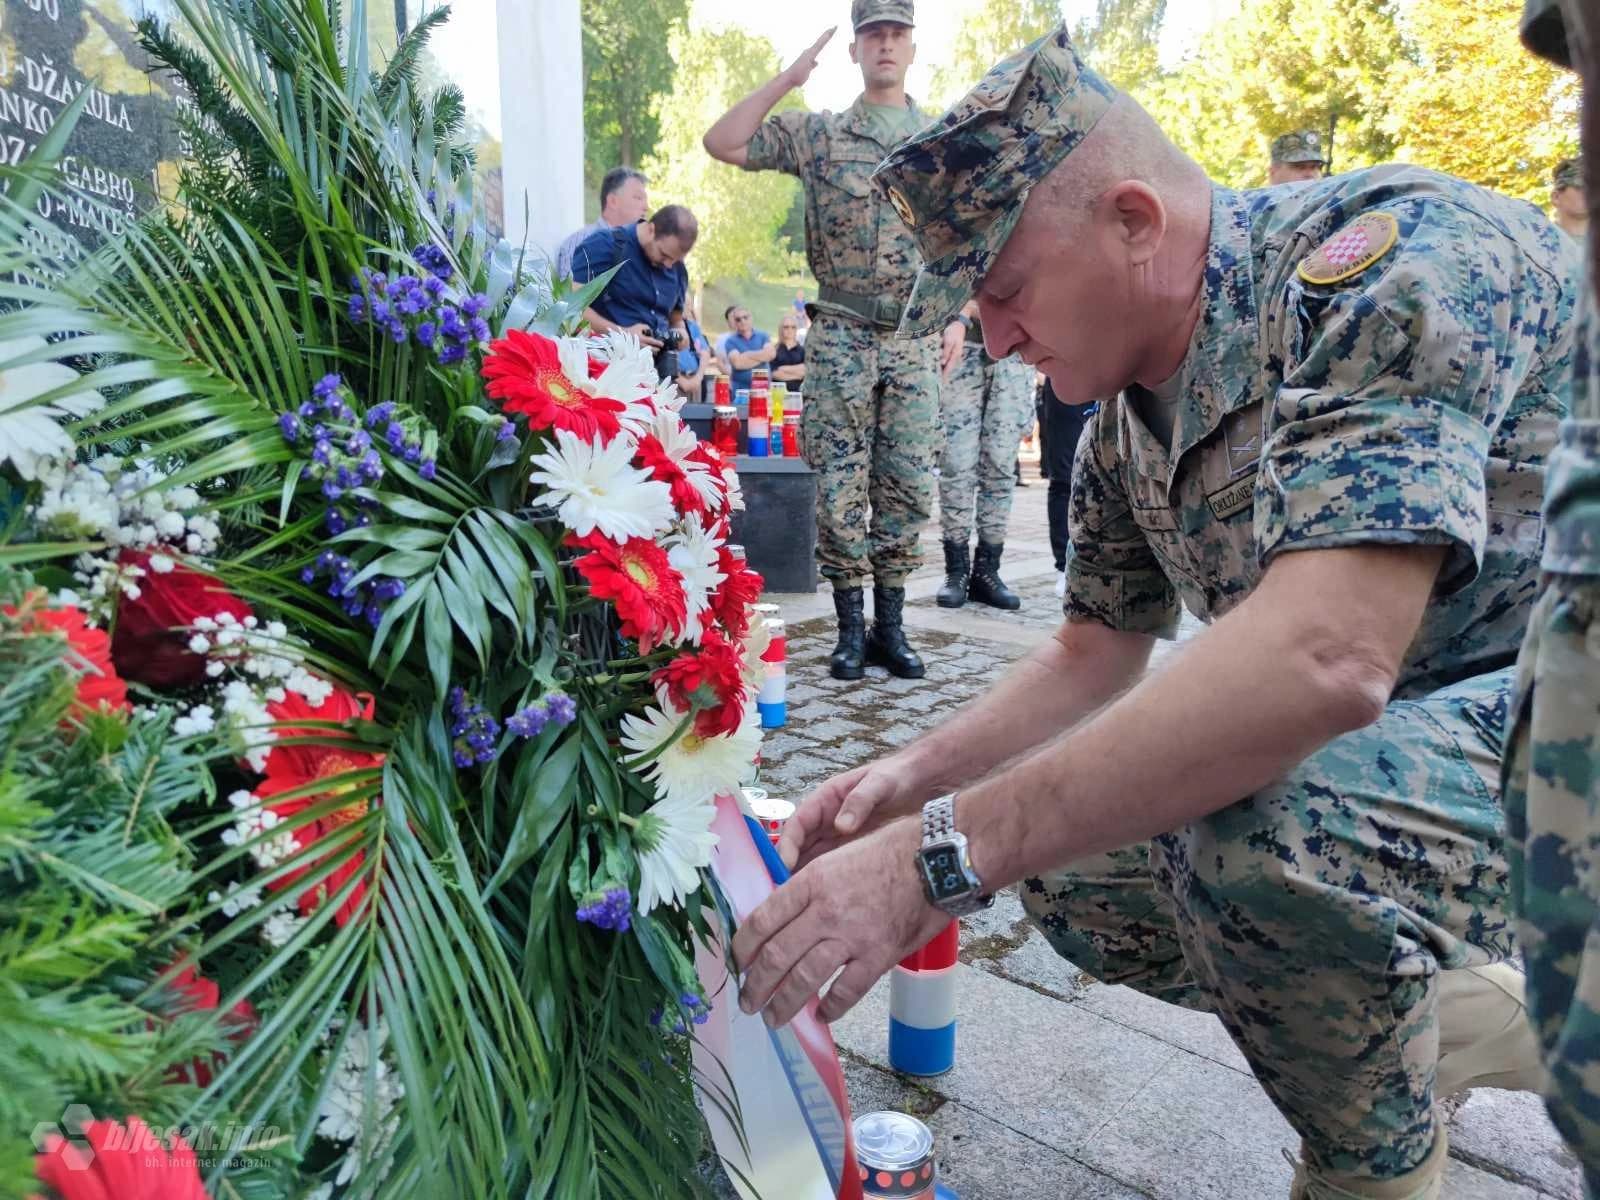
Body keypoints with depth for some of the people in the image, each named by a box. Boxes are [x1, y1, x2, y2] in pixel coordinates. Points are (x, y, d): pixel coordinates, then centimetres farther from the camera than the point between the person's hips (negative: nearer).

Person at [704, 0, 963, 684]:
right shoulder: (817, 134, 6)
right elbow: (722, 144, -2)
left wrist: (956, 319, 2)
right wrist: (788, 79, -3)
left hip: (915, 338, 2)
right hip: (840, 336, -2)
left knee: (908, 486, 2)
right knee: (840, 486, -1)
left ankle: (890, 625, 13)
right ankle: (850, 627, 9)